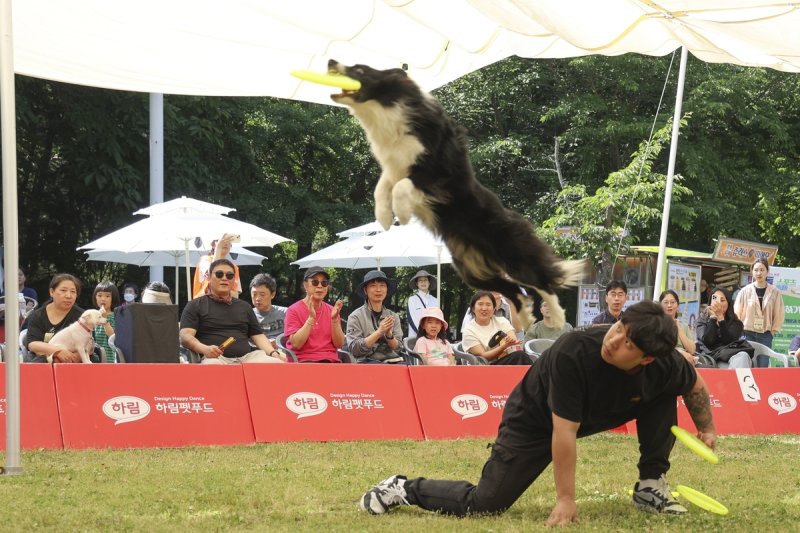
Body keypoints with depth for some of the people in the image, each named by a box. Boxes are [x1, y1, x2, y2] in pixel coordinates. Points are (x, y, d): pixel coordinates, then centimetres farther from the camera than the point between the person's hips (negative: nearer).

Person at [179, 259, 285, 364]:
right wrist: (205, 349, -19)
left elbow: (258, 336, 25)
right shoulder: (195, 306, 15)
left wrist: (273, 353, 4)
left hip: (246, 357, 4)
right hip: (216, 358, -4)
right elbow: (185, 336, 2)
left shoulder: (244, 307, 30)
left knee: (279, 364, -25)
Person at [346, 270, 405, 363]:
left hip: (393, 360, 4)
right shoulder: (356, 317, 3)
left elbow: (397, 348, 10)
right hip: (367, 362, -4)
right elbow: (354, 348, -7)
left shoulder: (393, 316, 15)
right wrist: (379, 332, -14)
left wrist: (389, 335, -12)